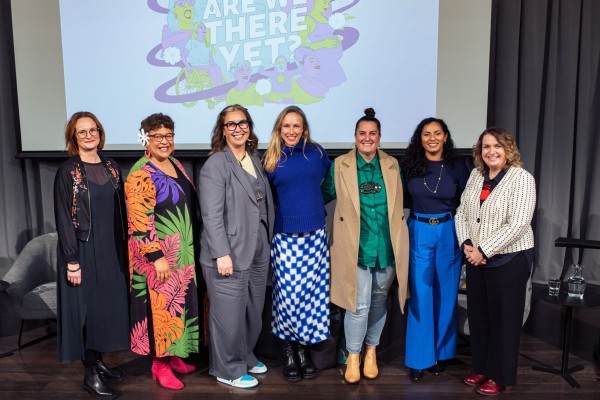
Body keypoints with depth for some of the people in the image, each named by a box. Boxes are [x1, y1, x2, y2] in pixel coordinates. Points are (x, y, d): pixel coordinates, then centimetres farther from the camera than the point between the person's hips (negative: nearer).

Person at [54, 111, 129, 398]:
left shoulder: (112, 168, 7)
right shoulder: (67, 172, -8)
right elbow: (63, 219, -11)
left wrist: (123, 247, 8)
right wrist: (72, 261, -15)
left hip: (112, 250, 5)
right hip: (84, 250, -5)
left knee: (109, 305, 12)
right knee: (88, 307, 1)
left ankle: (98, 361, 29)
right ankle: (90, 374, 14)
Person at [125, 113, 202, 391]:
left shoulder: (175, 164, 9)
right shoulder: (141, 175, -16)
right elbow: (139, 222, -20)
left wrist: (192, 244, 17)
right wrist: (156, 257, -21)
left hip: (184, 251, 8)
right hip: (159, 255, -8)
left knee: (180, 303, 16)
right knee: (162, 306, 1)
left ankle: (174, 356, 31)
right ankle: (160, 364, 17)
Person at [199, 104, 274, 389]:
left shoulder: (255, 160, 12)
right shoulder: (215, 164, -10)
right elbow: (211, 214, -16)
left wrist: (268, 241, 12)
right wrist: (222, 254, -20)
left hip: (258, 253, 7)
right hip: (229, 254, -7)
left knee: (253, 312, 17)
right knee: (229, 315, 4)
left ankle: (245, 357, 38)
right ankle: (228, 369, 23)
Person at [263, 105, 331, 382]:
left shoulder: (316, 153, 4)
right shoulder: (271, 160, 3)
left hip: (315, 235, 1)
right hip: (285, 237, -1)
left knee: (312, 293, 5)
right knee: (288, 295, 0)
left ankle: (303, 349, 22)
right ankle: (288, 351, 19)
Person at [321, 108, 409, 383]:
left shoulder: (393, 166, 7)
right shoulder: (340, 166, 0)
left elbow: (400, 201, 15)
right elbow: (324, 195, 7)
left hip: (387, 248, 3)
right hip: (355, 248, -3)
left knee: (379, 301, 15)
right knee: (359, 305, -3)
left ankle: (371, 351, 35)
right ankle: (353, 355, 20)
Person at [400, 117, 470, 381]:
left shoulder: (457, 167, -1)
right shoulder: (409, 165, -2)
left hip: (448, 234, 1)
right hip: (418, 234, -1)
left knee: (445, 296, 10)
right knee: (420, 296, 2)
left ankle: (440, 352, 28)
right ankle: (419, 356, 16)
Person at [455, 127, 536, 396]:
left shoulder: (522, 179, -11)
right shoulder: (476, 175, 7)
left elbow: (518, 225, -19)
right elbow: (462, 212, 8)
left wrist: (484, 251, -18)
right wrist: (466, 243, -7)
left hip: (509, 259, -5)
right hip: (476, 258, 6)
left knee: (503, 318, 6)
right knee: (478, 315, 13)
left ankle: (500, 376, 23)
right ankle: (482, 368, 32)